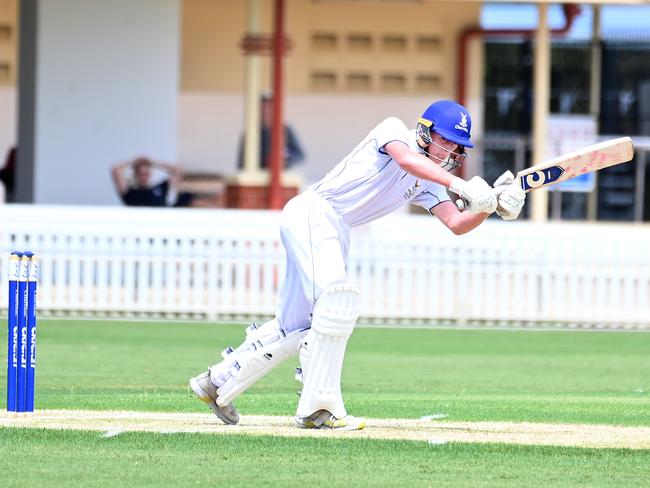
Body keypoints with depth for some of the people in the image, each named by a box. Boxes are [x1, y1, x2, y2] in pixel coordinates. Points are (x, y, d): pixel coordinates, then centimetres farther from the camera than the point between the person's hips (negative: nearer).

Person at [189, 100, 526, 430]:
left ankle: (217, 383, 26)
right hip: (312, 211, -9)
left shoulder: (427, 184, 17)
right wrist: (461, 186, -33)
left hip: (336, 233, 9)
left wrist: (490, 206, -11)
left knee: (295, 328, 11)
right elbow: (405, 159, -26)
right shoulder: (394, 130, -4)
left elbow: (457, 224, 7)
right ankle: (318, 408, -26)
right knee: (338, 299, -25)